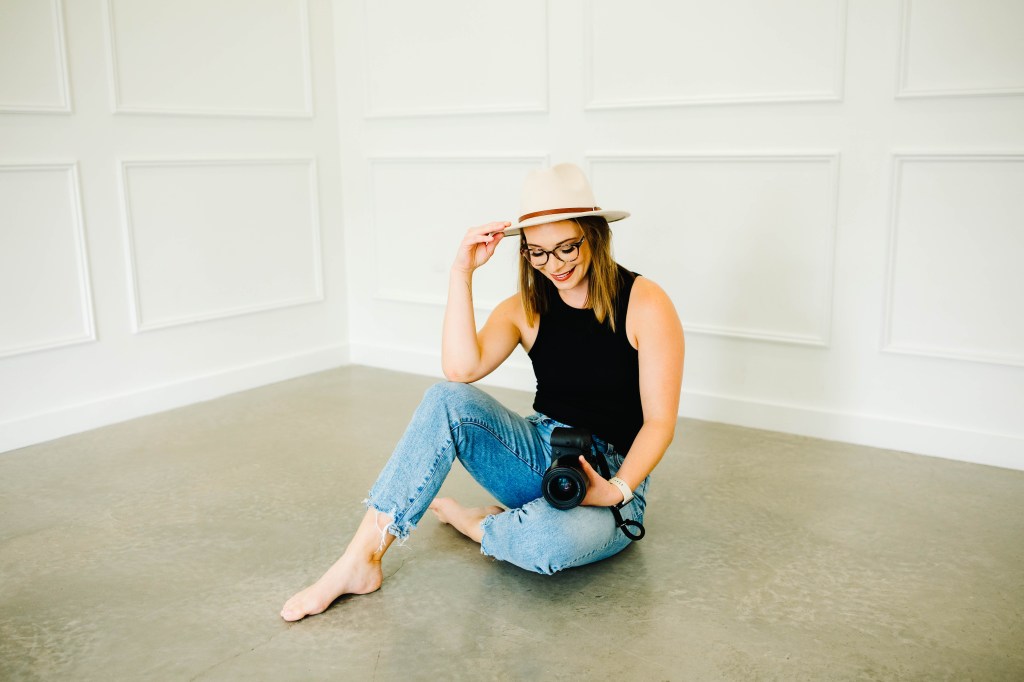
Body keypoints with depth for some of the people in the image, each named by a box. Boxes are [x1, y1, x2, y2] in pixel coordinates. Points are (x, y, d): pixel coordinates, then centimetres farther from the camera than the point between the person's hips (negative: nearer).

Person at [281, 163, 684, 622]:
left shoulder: (644, 303, -10)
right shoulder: (526, 309, 2)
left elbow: (659, 421, -10)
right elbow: (461, 369, -17)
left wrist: (618, 489, -24)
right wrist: (462, 272, -18)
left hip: (611, 477, -3)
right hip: (541, 455, 4)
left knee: (549, 542, -40)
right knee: (447, 400, -25)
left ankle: (466, 519, -5)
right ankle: (360, 560, -23)